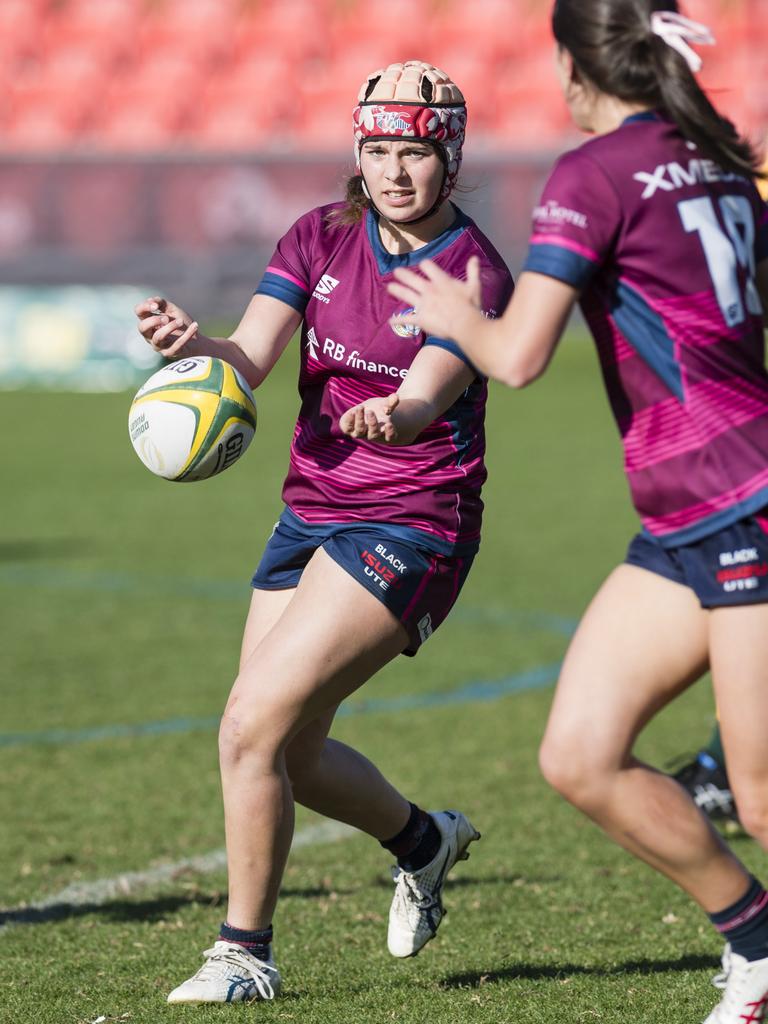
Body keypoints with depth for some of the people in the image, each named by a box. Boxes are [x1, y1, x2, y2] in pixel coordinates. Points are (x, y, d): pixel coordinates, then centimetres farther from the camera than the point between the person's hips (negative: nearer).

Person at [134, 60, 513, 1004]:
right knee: (289, 753, 11)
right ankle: (423, 839, 41)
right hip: (311, 513, 7)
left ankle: (245, 953, -1)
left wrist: (391, 415, -50)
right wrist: (191, 344, -32)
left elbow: (425, 398, -26)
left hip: (410, 528, -6)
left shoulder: (473, 273, -13)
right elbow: (251, 357, -9)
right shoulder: (319, 237, 2)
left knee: (252, 726, -17)